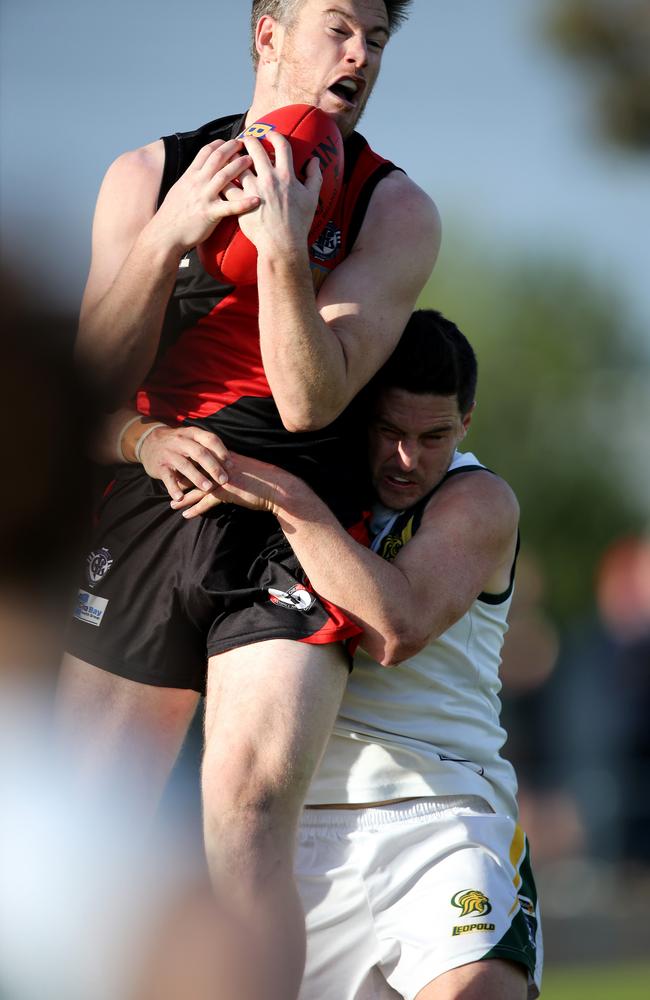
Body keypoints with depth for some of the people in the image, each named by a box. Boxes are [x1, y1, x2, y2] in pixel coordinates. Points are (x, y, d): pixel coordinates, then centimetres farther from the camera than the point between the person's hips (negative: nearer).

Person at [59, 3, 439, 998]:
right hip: (147, 511, 3)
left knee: (247, 813, -21)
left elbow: (311, 400, -10)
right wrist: (170, 234, -12)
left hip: (291, 534, -3)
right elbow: (94, 384, 1)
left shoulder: (393, 211, 0)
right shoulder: (148, 176, 7)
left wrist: (281, 244, -23)